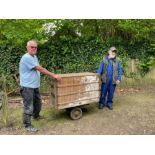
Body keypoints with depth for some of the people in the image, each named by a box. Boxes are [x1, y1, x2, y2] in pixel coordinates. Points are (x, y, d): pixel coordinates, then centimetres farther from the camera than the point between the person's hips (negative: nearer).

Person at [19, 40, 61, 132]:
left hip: (35, 85, 10)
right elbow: (40, 69, -22)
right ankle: (27, 125, 15)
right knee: (29, 107, -1)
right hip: (27, 86, -9)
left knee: (38, 103, 23)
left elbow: (39, 69, 13)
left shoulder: (35, 57, 11)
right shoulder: (26, 57, -20)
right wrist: (53, 75, -19)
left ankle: (36, 116, 47)